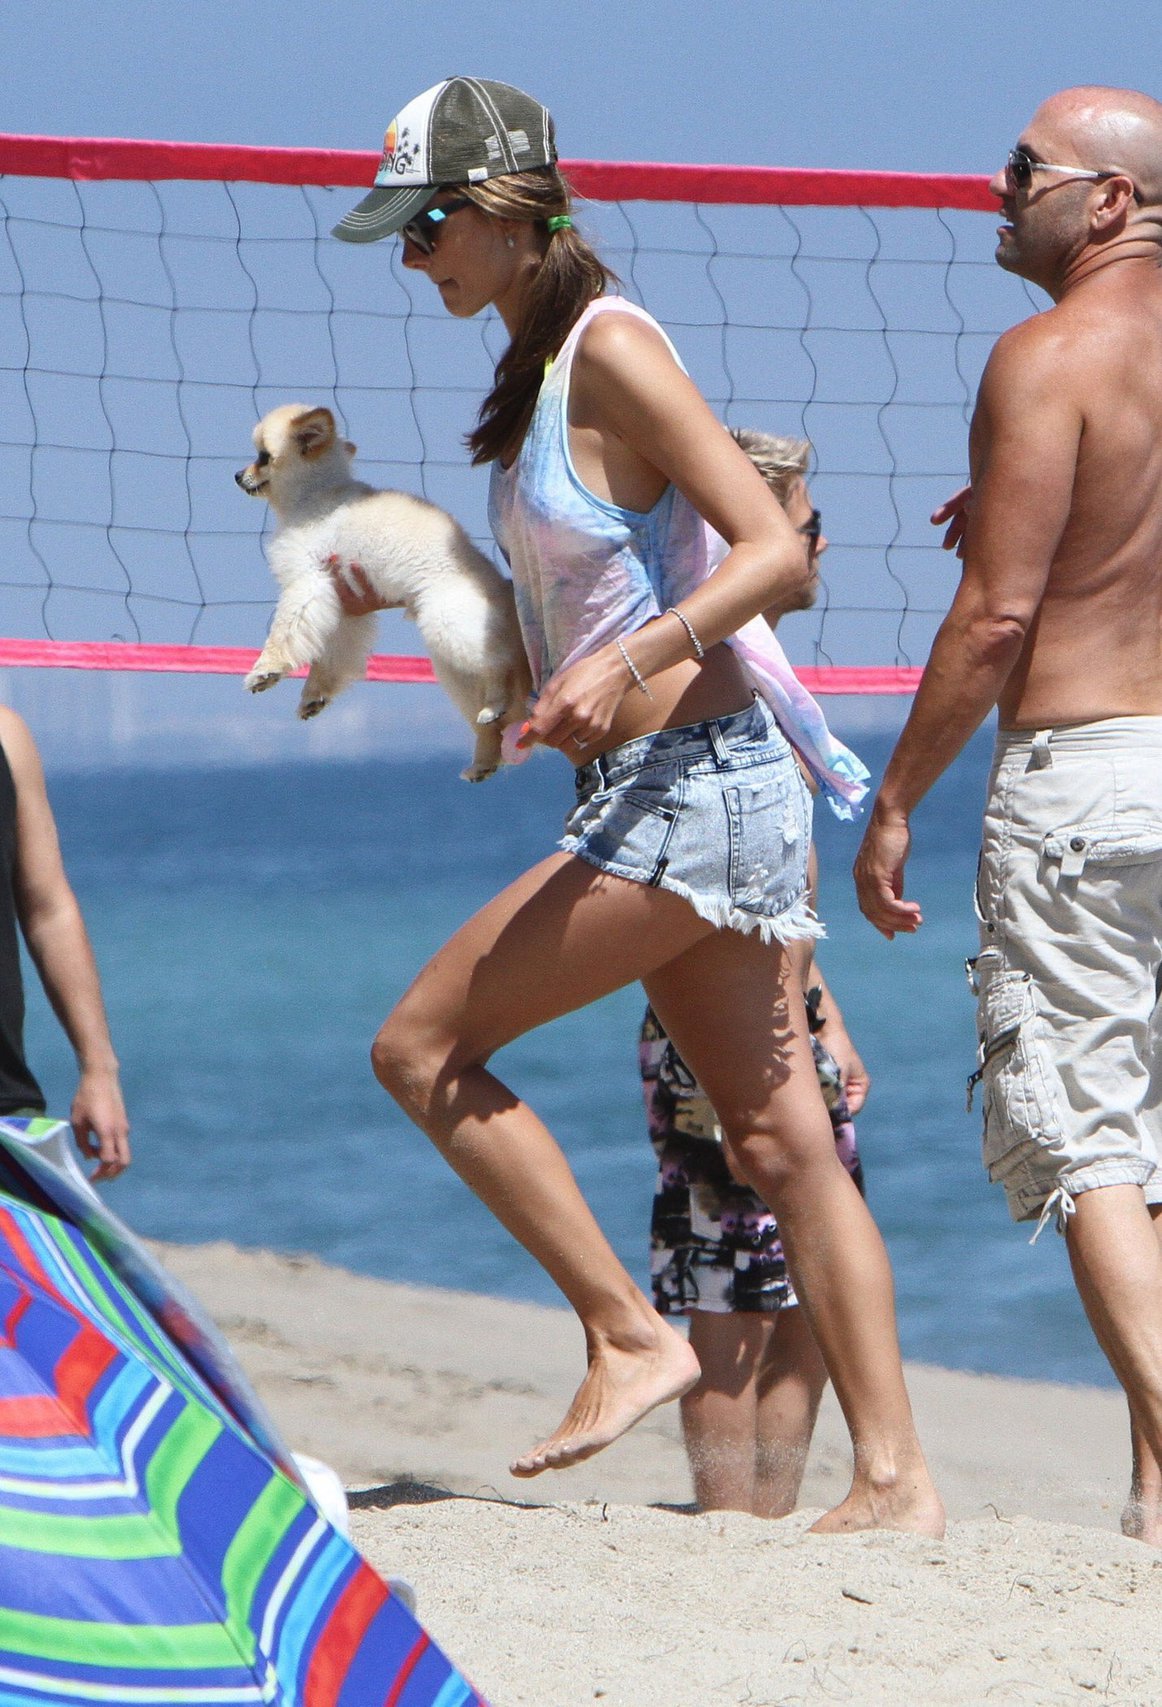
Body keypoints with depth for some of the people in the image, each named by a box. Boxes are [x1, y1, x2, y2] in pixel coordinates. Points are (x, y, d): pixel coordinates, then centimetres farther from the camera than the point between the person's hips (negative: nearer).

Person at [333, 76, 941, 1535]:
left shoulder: (611, 348, -13)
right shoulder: (538, 368, 15)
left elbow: (772, 551, -19)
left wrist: (628, 665, -30)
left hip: (688, 782, -10)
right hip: (675, 789, 10)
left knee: (422, 1047, -7)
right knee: (780, 1138, 6)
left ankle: (629, 1337, -3)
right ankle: (894, 1474, 5)